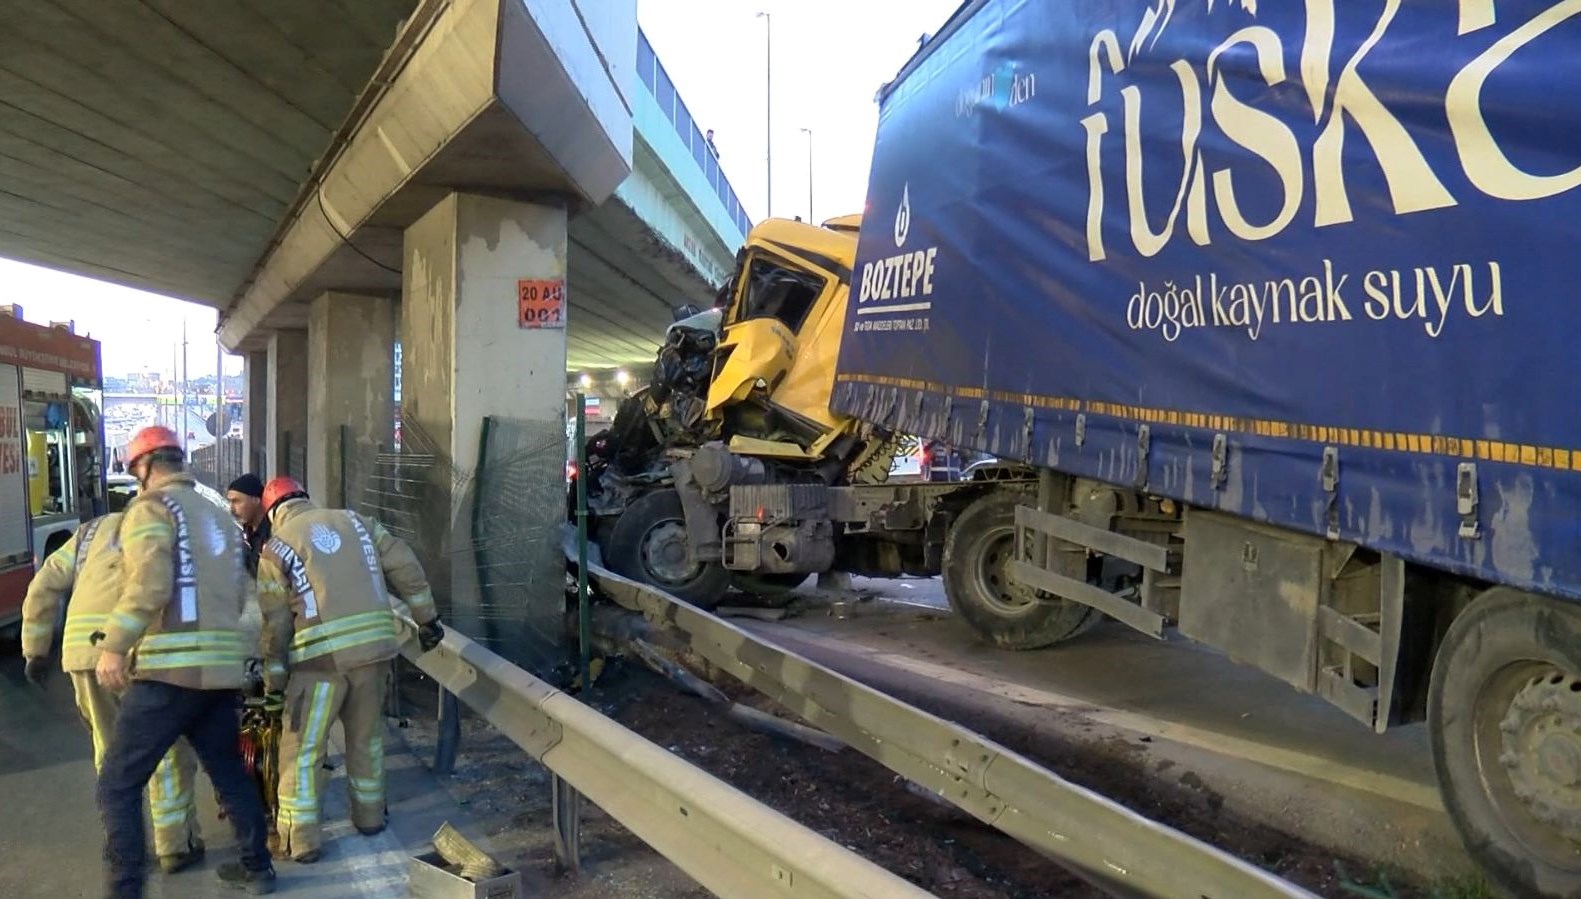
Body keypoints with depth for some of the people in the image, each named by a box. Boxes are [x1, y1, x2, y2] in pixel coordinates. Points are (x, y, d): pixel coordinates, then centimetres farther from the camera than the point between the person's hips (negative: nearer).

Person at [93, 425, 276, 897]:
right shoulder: (219, 517, 20)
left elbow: (149, 584, -18)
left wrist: (114, 644, -16)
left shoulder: (151, 507, -3)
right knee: (228, 771, 22)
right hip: (222, 666, 8)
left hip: (170, 667, -8)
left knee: (117, 785, 2)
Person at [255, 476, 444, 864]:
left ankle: (300, 839, 11)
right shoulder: (355, 522, 12)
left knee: (303, 749, 8)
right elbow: (405, 568, 7)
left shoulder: (276, 547, 4)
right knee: (366, 735, 20)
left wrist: (274, 672, 13)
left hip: (322, 654, -4)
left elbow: (275, 620, 2)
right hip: (375, 644, 4)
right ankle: (369, 815, 32)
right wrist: (426, 618, 13)